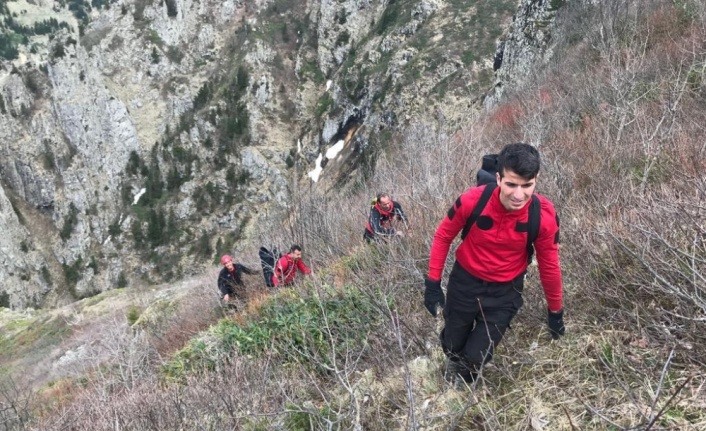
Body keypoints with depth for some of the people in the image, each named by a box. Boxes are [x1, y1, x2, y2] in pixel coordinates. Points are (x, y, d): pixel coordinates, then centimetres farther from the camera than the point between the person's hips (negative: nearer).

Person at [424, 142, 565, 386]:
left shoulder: (544, 215, -24)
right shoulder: (473, 200, -27)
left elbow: (549, 265, -7)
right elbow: (443, 235, -8)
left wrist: (555, 311, 4)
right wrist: (433, 282, -7)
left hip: (505, 292, 0)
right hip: (465, 281, 1)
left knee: (476, 357, 2)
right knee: (452, 347, 19)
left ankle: (462, 385, 40)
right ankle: (454, 363, 58)